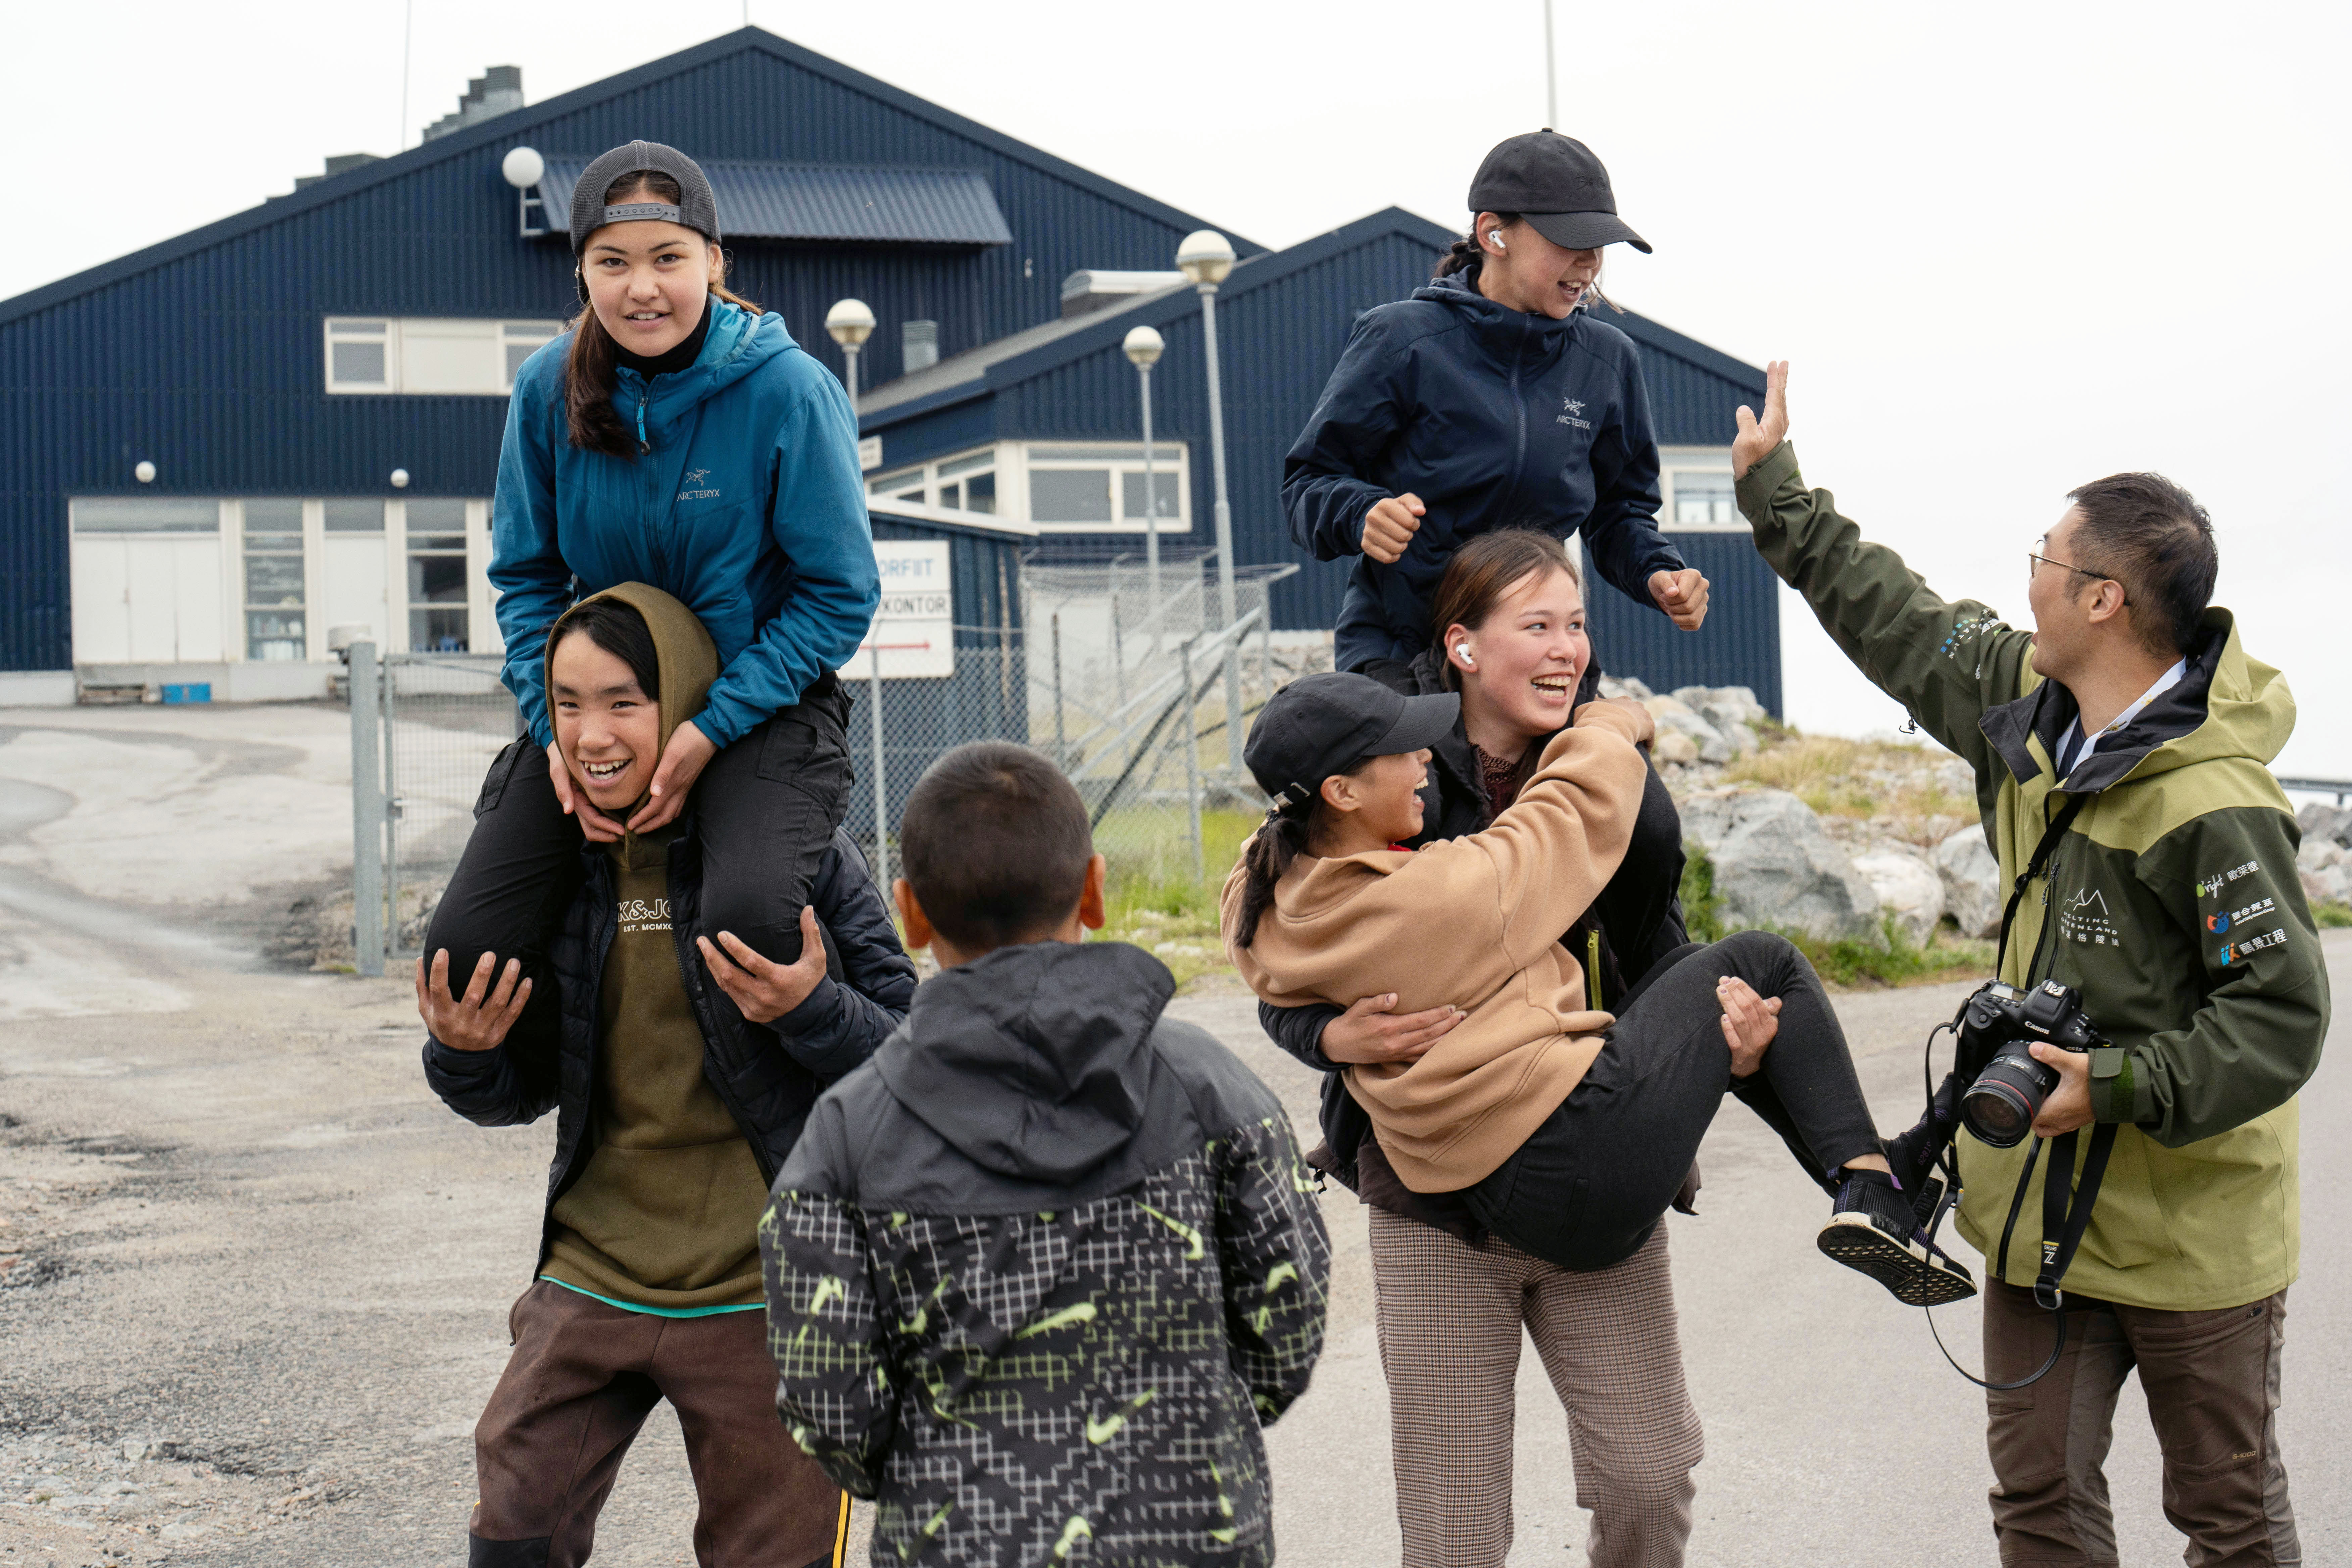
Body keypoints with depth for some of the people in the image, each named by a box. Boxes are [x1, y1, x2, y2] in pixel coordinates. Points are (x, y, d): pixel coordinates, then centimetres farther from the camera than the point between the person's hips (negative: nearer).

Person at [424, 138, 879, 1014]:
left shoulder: (789, 390, -15)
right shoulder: (549, 388, -4)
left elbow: (842, 594, -10)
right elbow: (526, 576, 7)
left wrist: (714, 728, -19)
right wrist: (557, 728, -10)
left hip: (762, 703, -3)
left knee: (753, 917, -33)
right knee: (466, 946, -12)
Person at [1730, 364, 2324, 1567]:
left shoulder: (2215, 808, -24)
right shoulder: (2026, 707, 0)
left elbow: (2282, 1019, -22)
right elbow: (1896, 623, 16)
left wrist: (2120, 1088, -29)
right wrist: (1772, 486, 22)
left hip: (2193, 1231, -7)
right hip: (2042, 1203, 7)